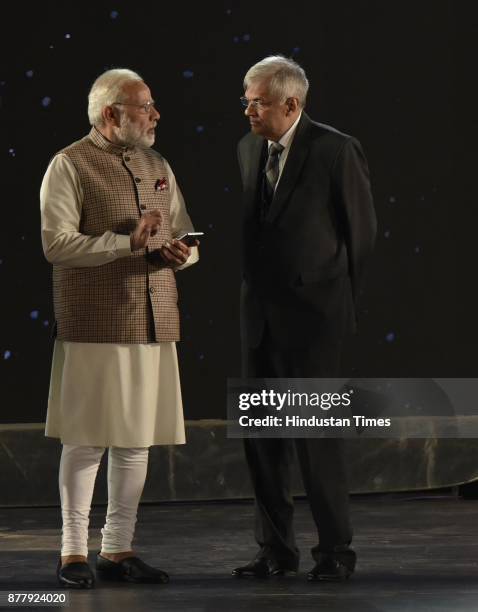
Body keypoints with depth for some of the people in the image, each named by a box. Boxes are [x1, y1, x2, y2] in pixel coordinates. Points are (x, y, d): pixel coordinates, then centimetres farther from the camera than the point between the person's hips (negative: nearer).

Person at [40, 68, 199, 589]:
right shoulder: (70, 166, -4)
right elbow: (57, 244, -14)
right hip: (95, 327, -6)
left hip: (154, 326, 6)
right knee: (86, 440, -3)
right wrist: (127, 243, -20)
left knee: (137, 440, 8)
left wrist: (177, 252, -4)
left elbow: (186, 238, 20)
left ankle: (118, 550, 17)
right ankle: (73, 553, 6)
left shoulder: (158, 168, 16)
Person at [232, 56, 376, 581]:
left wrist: (333, 298, 5)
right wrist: (259, 287, 13)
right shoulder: (248, 149, 9)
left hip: (311, 313, -6)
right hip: (259, 315, 6)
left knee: (316, 432, -4)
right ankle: (276, 548, 16)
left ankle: (335, 551, 6)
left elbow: (361, 230, -2)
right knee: (261, 435, 7)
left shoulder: (336, 150, -10)